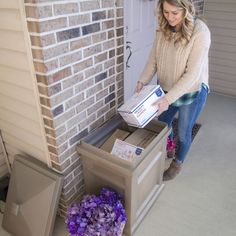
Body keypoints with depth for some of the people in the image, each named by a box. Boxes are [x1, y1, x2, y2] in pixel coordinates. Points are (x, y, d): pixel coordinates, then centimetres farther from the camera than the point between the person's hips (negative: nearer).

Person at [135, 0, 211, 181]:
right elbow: (153, 59, -2)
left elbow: (192, 73, -27)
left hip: (192, 92, -5)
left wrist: (168, 98, -32)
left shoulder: (200, 32, -26)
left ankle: (178, 162, 42)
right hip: (167, 89, 5)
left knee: (183, 133, 12)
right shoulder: (163, 29, -9)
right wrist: (142, 81, -16)